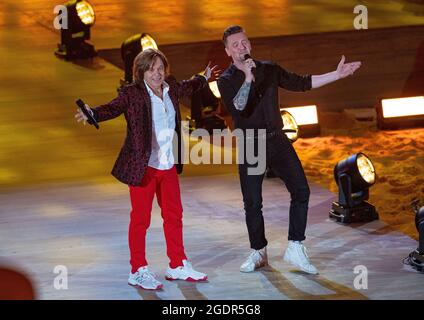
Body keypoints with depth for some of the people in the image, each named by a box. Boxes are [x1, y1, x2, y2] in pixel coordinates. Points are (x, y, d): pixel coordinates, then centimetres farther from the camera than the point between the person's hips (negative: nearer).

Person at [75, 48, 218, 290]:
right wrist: (92, 114, -46)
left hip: (168, 165, 7)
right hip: (143, 166, -7)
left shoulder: (171, 88, 6)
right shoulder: (132, 93, -13)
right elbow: (113, 108, -26)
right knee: (140, 218, 1)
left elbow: (186, 88, 27)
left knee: (174, 215, 15)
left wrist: (204, 78, 46)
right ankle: (138, 271, 11)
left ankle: (178, 266, 29)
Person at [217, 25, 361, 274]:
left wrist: (337, 75, 7)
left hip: (277, 141, 3)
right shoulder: (227, 80, -5)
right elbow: (238, 107, -21)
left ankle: (295, 249, 1)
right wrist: (248, 78, -32)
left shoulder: (269, 70, 7)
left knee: (301, 191, -6)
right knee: (252, 203, 1)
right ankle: (258, 253, 19)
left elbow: (302, 83, 12)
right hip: (250, 146, -3)